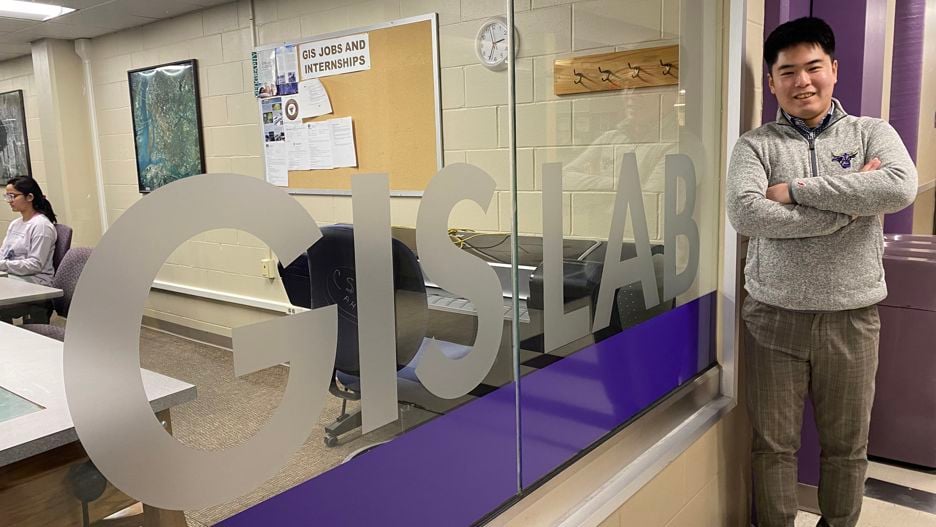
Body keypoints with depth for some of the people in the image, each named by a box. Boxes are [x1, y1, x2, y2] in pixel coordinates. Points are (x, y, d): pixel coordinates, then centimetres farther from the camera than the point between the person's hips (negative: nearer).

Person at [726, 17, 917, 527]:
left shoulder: (871, 133, 4)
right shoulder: (756, 144, 0)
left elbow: (901, 187, -17)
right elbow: (745, 212, -19)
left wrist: (796, 189, -17)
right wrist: (848, 207, -15)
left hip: (851, 317, 1)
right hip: (774, 316, -1)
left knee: (847, 446, 16)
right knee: (772, 445, 10)